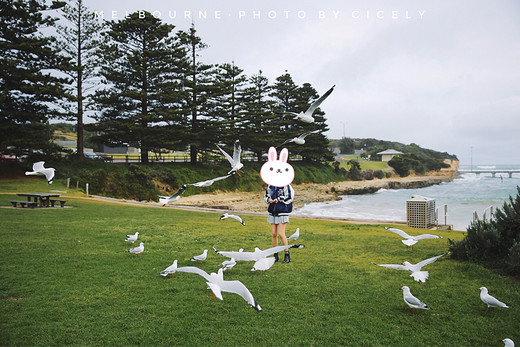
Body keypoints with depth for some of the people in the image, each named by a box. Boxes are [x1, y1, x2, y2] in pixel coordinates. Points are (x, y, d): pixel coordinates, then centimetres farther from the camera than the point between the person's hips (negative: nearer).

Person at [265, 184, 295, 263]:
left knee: (281, 234, -9)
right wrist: (269, 200, 0)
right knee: (274, 234, 7)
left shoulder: (285, 185, -9)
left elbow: (290, 197, -11)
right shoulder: (270, 186, 10)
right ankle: (275, 255, 18)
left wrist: (279, 199, -14)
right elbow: (266, 196, 21)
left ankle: (287, 255, 5)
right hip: (272, 212, 6)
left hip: (282, 213, -6)